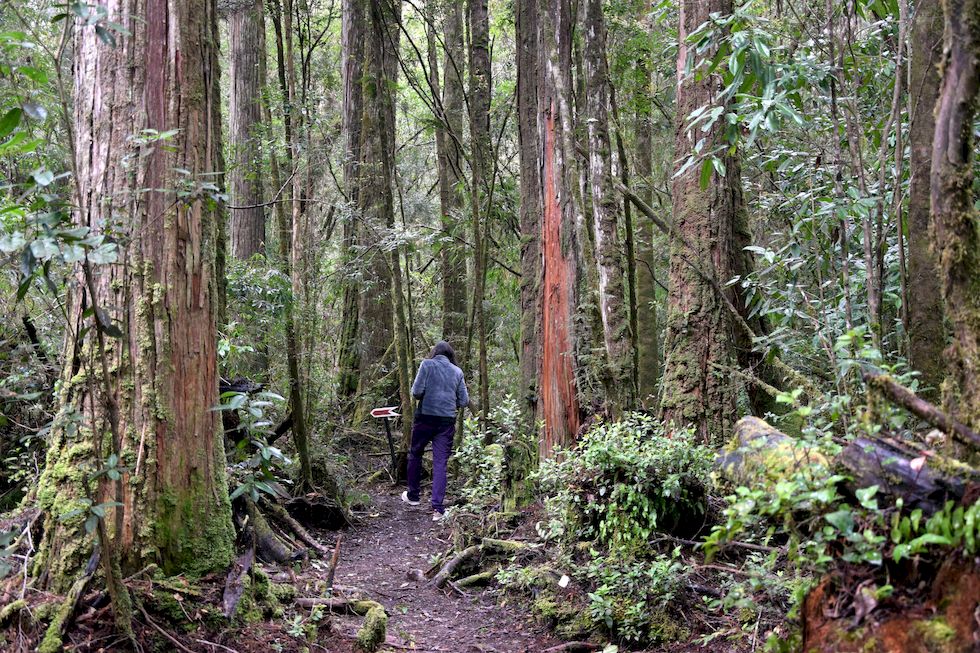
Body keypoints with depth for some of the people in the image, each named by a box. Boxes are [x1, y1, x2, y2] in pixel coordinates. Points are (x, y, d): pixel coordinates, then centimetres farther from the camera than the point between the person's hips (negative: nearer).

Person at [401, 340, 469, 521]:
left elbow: (416, 391, -9)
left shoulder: (427, 364, -2)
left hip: (425, 417, -2)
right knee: (440, 462, 2)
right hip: (447, 421, 2)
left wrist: (425, 396, 12)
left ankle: (413, 496, 30)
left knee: (415, 455, 18)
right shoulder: (457, 371, 7)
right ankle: (437, 508, -4)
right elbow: (464, 401, 7)